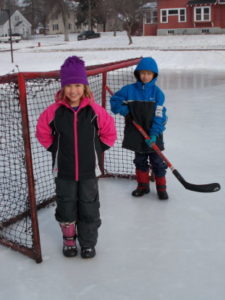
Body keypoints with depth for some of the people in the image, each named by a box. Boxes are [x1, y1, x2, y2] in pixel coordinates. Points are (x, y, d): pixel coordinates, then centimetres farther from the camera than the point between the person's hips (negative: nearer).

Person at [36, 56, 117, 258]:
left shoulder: (95, 110, -10)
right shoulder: (54, 111, -9)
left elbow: (109, 132, 2)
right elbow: (42, 132, 5)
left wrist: (97, 149, 0)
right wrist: (56, 149, 3)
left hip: (89, 169, 0)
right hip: (64, 170, 1)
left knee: (89, 208, 10)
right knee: (66, 206, 13)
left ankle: (88, 243, 29)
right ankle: (69, 240, 36)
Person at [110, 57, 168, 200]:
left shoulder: (157, 92, -8)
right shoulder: (129, 90, -3)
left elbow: (159, 115, -10)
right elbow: (115, 100, 7)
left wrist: (154, 133, -18)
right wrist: (122, 109, -14)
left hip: (153, 134, -2)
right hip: (136, 134, 2)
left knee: (157, 161, 5)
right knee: (140, 160, 15)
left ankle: (161, 188, 17)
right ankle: (143, 185, 30)